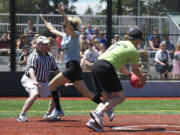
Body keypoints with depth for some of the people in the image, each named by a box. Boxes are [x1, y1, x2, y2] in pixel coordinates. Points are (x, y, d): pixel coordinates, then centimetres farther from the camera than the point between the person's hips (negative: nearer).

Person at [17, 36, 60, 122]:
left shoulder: (49, 57, 4)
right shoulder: (34, 56, -20)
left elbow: (56, 70, 12)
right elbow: (31, 68, -36)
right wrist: (34, 81, -53)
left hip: (43, 82, 8)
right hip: (29, 80, -8)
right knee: (34, 94, -34)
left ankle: (48, 114, 23)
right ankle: (22, 115, -30)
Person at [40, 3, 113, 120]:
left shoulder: (75, 35, -4)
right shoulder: (65, 35, 19)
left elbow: (70, 27, -26)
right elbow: (52, 29, 35)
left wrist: (62, 14, -38)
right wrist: (44, 21, 43)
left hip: (74, 67, -9)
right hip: (71, 68, 9)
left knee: (52, 85, -4)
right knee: (87, 94, 2)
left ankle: (58, 110, 0)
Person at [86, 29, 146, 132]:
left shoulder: (120, 43, 29)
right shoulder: (133, 50, 5)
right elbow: (135, 69, 16)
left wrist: (129, 74, 53)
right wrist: (142, 78, 36)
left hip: (96, 65, 8)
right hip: (106, 68, -8)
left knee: (107, 98, 13)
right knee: (120, 96, -3)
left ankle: (93, 121, -8)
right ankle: (99, 113, -25)